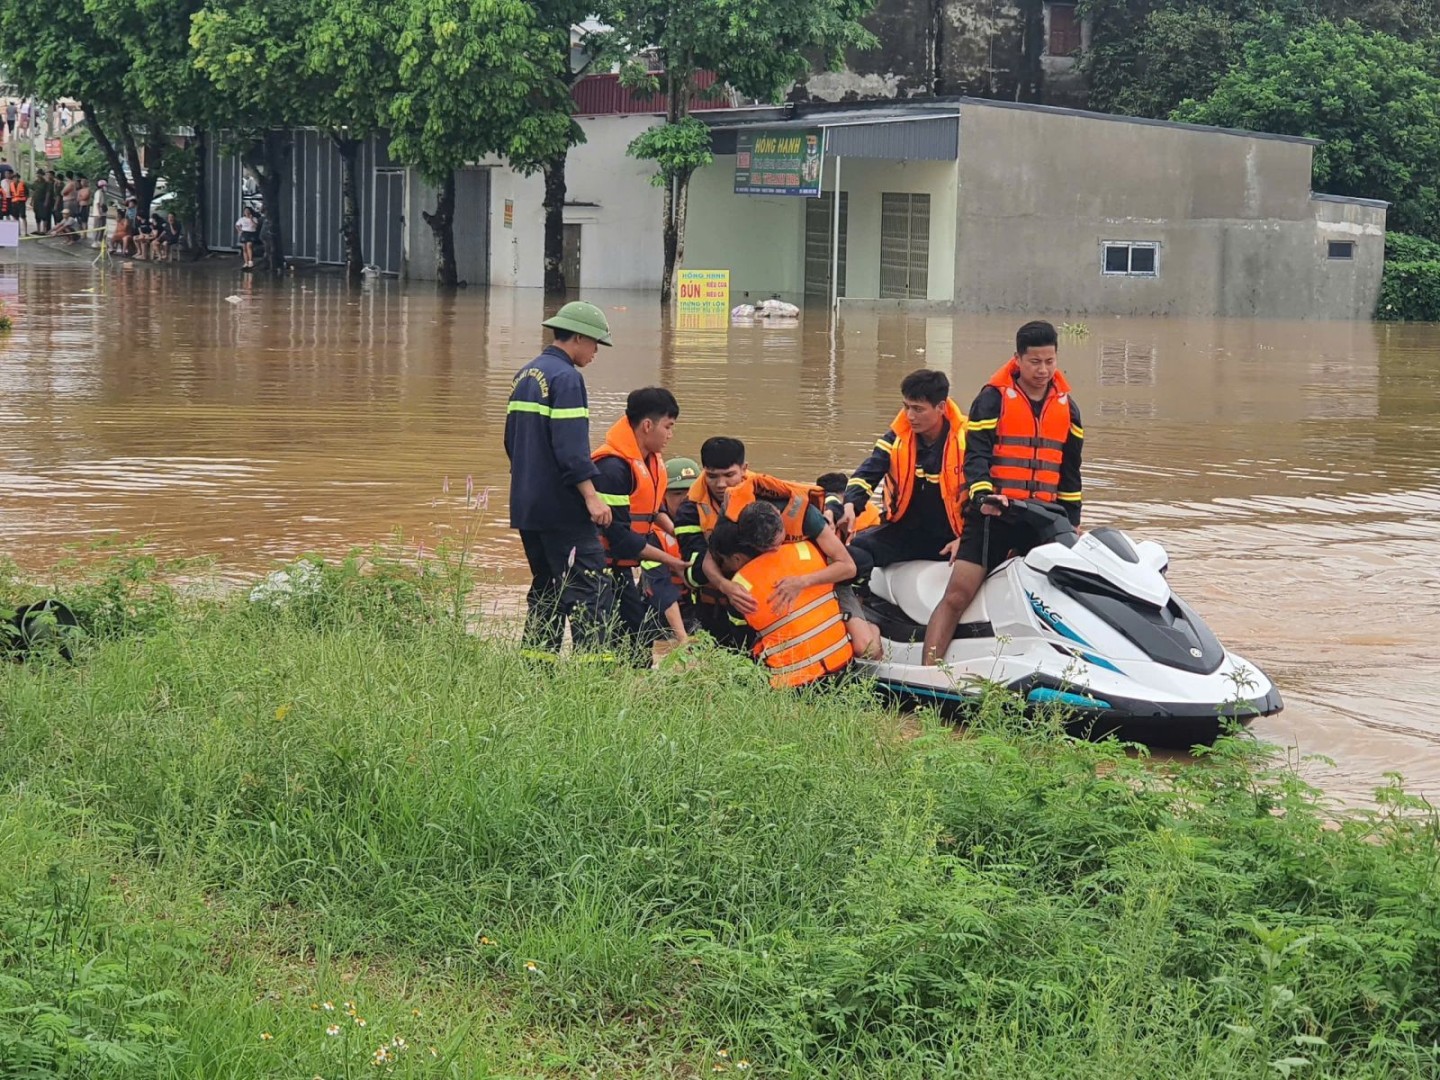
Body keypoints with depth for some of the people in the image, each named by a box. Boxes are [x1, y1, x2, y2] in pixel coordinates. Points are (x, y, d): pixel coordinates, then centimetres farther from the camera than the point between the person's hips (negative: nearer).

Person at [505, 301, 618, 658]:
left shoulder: (524, 375, 16)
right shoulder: (566, 377, -12)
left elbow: (512, 439, 23)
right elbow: (570, 446, -20)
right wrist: (591, 496, -20)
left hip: (527, 505, 10)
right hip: (562, 508, -10)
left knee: (545, 589, 15)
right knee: (592, 590, -10)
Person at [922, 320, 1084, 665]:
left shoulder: (1066, 406, 14)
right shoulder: (993, 398, -1)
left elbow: (1070, 471, 20)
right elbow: (976, 454, -8)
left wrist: (1071, 520, 16)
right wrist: (982, 494, -26)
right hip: (992, 515, -4)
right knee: (957, 595, -10)